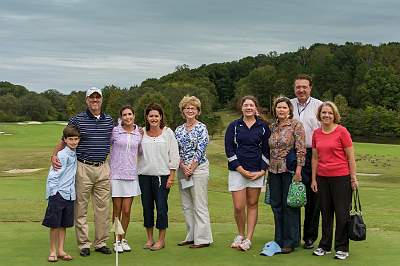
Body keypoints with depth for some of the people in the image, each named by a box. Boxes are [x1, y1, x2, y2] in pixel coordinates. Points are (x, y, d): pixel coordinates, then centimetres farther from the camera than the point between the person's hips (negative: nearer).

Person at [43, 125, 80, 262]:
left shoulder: (75, 154, 7)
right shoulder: (62, 155, -14)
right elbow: (53, 176, -14)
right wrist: (54, 194, -16)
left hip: (69, 195, 7)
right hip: (57, 194, -7)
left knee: (64, 224, 12)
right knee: (55, 224, 1)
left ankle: (61, 250, 19)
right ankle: (53, 251, 13)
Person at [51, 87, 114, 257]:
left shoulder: (109, 121, 9)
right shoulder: (77, 120, -2)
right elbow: (64, 140, 0)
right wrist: (54, 155, -15)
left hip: (103, 168, 3)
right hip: (83, 168, -3)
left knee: (103, 208, 7)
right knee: (81, 207, 2)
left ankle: (101, 242, 17)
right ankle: (84, 244, 12)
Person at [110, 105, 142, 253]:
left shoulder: (139, 133, 7)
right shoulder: (114, 131, -2)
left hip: (131, 175, 2)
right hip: (116, 174, -2)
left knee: (126, 211, 4)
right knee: (117, 210, 4)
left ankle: (124, 239, 21)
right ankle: (117, 241, 15)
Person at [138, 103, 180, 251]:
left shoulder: (168, 132, 0)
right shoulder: (142, 133, 7)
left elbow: (174, 156, -2)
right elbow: (138, 152, 13)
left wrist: (171, 176, -6)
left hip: (162, 175, -3)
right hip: (145, 175, 3)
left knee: (161, 207, -2)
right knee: (147, 207, 8)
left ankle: (161, 240, 9)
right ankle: (149, 239, 19)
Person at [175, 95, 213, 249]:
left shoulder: (201, 128, -4)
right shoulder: (179, 130, 12)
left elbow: (200, 150, -10)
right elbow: (176, 151, 7)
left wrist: (191, 168, -12)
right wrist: (183, 167, -7)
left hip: (198, 168, -6)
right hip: (183, 169, 6)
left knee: (199, 205, -5)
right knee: (186, 205, 9)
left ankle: (203, 239, 1)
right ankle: (191, 236, 18)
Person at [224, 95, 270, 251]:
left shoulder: (263, 127, 6)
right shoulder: (234, 126, 4)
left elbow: (266, 150, 7)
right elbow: (229, 149, -1)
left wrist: (262, 171, -4)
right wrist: (241, 170, -8)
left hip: (257, 172, 1)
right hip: (237, 171, -1)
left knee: (252, 205, 5)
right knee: (238, 207, -4)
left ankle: (248, 239, 12)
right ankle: (240, 235, 19)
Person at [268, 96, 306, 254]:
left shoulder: (296, 125, -6)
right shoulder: (272, 127, 12)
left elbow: (301, 149, -11)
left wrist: (298, 170, -17)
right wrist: (267, 169, 14)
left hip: (290, 170, -6)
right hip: (274, 170, 6)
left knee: (289, 205, 0)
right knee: (276, 205, 10)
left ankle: (290, 242, 9)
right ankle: (279, 239, 21)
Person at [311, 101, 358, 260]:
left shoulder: (342, 131, -7)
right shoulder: (316, 134, 7)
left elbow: (350, 157, -5)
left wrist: (353, 178, -6)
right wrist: (313, 179, 10)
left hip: (341, 177, -4)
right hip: (323, 178, 4)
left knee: (342, 213, 1)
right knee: (326, 213, 12)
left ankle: (342, 248, 12)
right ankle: (324, 246, 23)